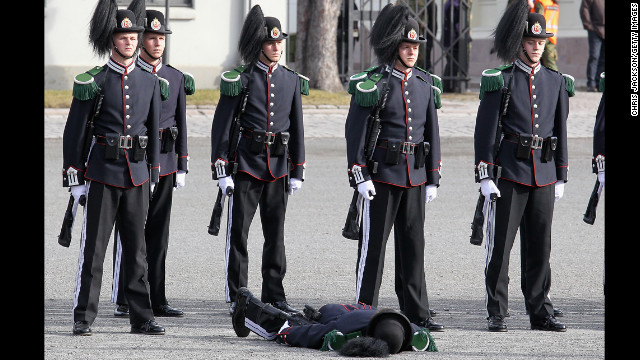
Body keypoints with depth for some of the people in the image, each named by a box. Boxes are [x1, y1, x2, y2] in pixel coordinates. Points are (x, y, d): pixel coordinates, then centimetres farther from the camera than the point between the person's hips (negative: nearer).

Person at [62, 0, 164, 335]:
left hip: (137, 173, 4)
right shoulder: (93, 82, -4)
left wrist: (153, 174, 12)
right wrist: (74, 176, -6)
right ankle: (83, 317, 3)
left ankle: (141, 317, 11)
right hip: (102, 172, -4)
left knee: (136, 246, 7)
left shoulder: (149, 82, 8)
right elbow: (75, 130, -2)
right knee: (93, 246, -1)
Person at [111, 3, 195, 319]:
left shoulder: (177, 79, 11)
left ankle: (155, 300, 11)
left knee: (158, 234, 7)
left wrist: (182, 167, 8)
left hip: (164, 163, 5)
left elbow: (181, 125, 13)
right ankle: (123, 301, -1)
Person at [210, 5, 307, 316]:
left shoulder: (292, 81, 9)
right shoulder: (239, 80, -3)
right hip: (246, 163, -4)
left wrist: (297, 171, 9)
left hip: (278, 166, 4)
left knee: (276, 233, 6)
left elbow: (297, 127, 13)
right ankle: (237, 297, 5)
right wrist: (221, 170, -9)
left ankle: (274, 296, 13)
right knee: (238, 232, -1)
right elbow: (222, 125, -3)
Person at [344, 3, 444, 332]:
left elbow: (432, 132, 13)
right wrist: (360, 177, -14)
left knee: (413, 243, 7)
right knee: (373, 243, -1)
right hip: (381, 174, -5)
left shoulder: (425, 84, 9)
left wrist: (433, 179, 9)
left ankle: (415, 313, 11)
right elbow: (355, 131, -8)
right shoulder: (371, 83, -7)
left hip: (414, 176, 5)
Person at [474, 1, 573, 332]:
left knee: (541, 246, 6)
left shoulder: (556, 82, 10)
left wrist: (561, 177, 11)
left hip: (544, 175, 4)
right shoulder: (499, 81, -2)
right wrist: (485, 177, -10)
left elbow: (561, 131, 15)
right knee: (500, 245, -2)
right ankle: (497, 314, 4)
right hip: (509, 172, -4)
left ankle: (540, 313, 12)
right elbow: (485, 131, -4)